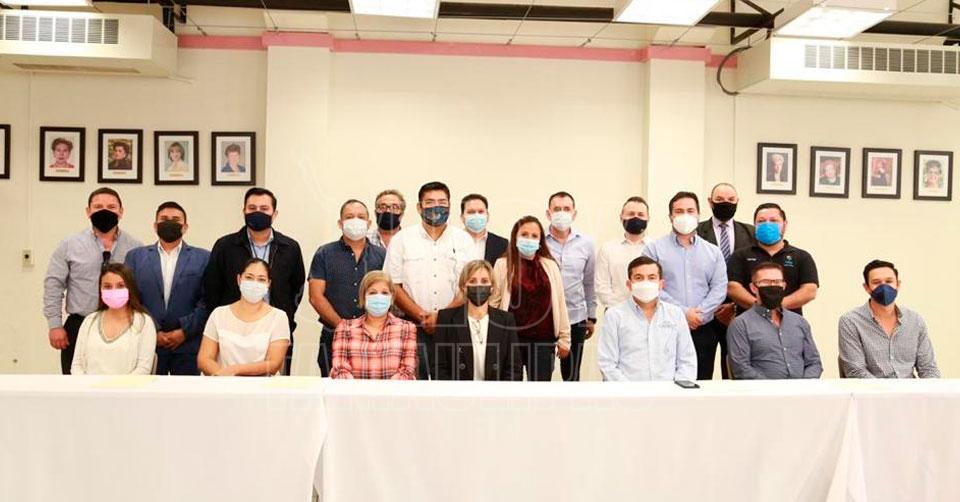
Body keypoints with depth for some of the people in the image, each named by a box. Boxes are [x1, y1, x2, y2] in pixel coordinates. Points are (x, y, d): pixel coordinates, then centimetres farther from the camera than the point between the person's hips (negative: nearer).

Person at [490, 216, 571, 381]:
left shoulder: (550, 266, 6)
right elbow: (493, 303, -3)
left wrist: (564, 338, 7)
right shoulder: (503, 265, 0)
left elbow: (559, 302, 8)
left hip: (544, 339, 2)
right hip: (511, 338, -1)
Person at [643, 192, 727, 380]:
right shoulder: (655, 248, 4)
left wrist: (700, 313, -10)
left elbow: (719, 288, 5)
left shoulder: (713, 252, 14)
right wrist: (683, 312, -11)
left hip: (704, 330, 3)